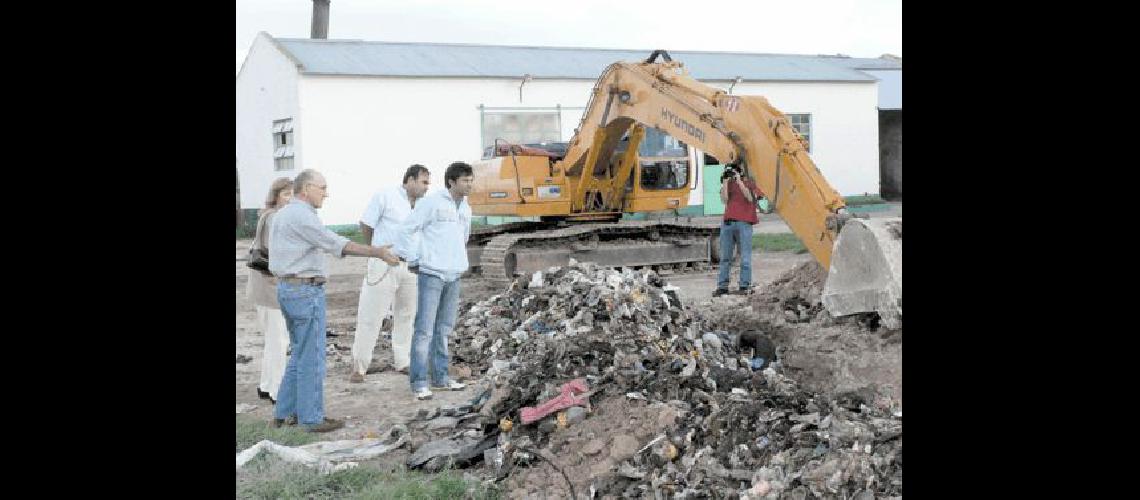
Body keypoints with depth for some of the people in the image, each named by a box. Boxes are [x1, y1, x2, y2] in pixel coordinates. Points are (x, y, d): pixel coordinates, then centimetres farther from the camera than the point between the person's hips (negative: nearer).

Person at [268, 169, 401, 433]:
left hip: (286, 287, 10)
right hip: (306, 290, -10)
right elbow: (338, 244, -22)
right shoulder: (302, 216, -16)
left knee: (301, 354, 17)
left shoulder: (281, 214, 15)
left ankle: (284, 413, 20)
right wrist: (377, 252, -22)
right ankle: (312, 418, 6)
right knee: (311, 357, -1)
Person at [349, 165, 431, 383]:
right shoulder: (385, 196, -8)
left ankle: (402, 361, 25)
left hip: (411, 267, 5)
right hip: (384, 265, -5)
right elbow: (366, 225, -1)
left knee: (406, 315, 13)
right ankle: (359, 366, 7)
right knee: (370, 316, -1)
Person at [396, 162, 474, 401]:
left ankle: (440, 377, 19)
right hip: (431, 273, -7)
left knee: (444, 328, 11)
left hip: (453, 275, 7)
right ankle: (419, 381, -3)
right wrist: (411, 261, -7)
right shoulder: (432, 201, -10)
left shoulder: (466, 208, 13)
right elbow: (407, 229, -10)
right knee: (425, 329, -7)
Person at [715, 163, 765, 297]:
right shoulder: (728, 184, 17)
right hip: (727, 223, 4)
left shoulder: (749, 183, 9)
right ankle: (722, 286, 8)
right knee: (725, 257, 4)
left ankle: (744, 285, 2)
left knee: (745, 257, -3)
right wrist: (725, 181, -4)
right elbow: (724, 199, 2)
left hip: (744, 223, -4)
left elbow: (750, 198, -9)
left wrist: (739, 181, -9)